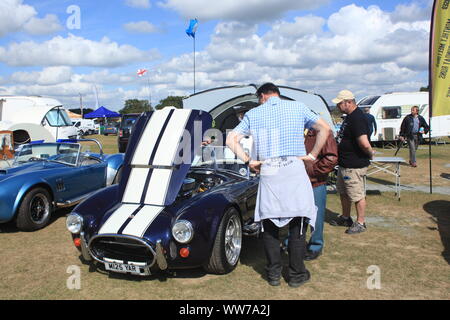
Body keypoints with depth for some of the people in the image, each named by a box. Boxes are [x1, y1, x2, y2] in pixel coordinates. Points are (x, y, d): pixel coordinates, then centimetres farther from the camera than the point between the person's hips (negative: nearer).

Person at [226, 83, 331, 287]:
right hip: (294, 169, 0)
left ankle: (274, 273, 16)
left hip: (267, 171, 1)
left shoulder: (253, 114, 12)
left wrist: (249, 161, 4)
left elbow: (231, 139, 6)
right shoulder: (297, 107, 11)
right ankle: (297, 274, 13)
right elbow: (325, 128, 7)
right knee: (298, 222, 7)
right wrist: (312, 155, 7)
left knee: (269, 222, 11)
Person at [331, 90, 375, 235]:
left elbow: (364, 143, -31)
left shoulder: (357, 118, -24)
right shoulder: (350, 116, 11)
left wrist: (370, 153, -14)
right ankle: (345, 218, 37)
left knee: (357, 195, 2)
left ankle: (360, 223, 16)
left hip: (354, 165, -11)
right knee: (343, 192, 22)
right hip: (344, 163, 11)